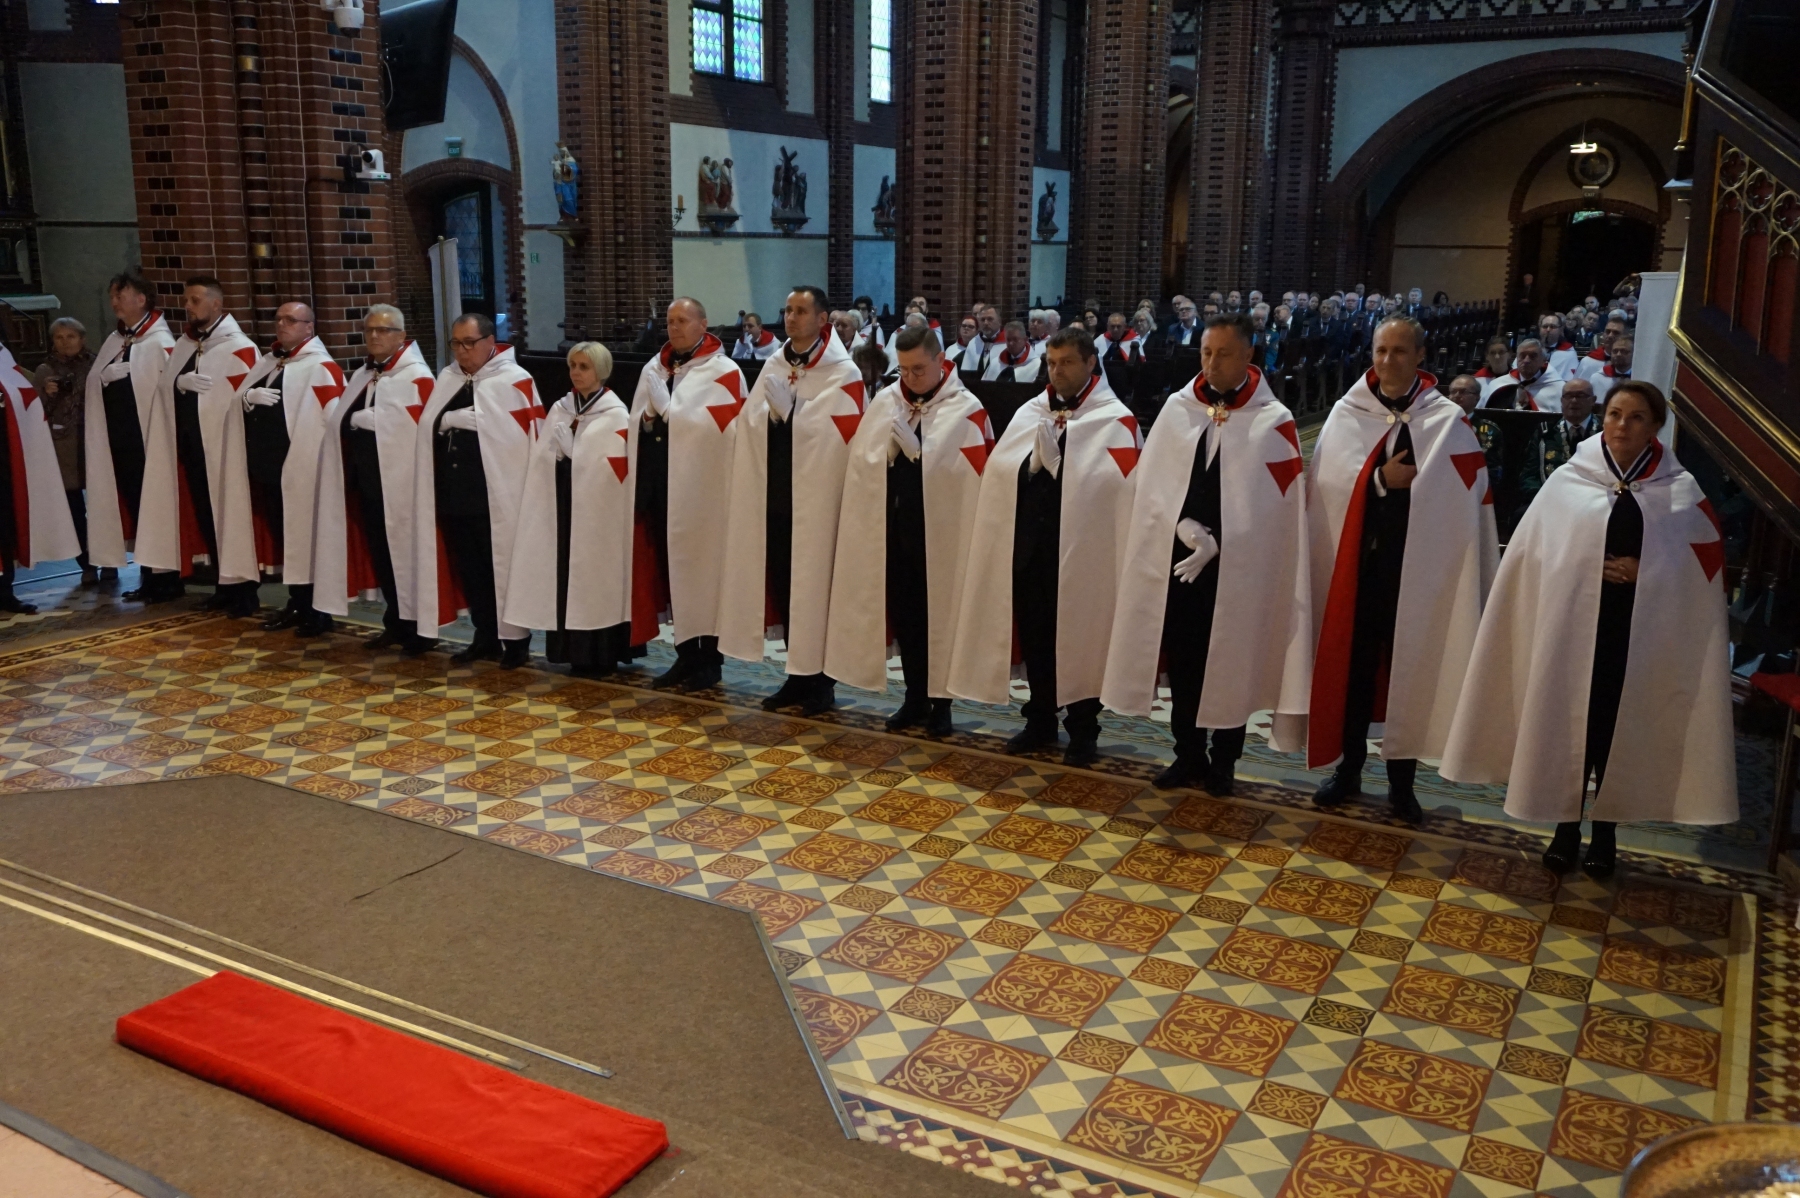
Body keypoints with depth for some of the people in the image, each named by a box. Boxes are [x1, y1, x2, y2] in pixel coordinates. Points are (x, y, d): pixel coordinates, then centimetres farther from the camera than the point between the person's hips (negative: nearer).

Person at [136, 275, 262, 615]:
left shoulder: (239, 349, -9)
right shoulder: (183, 347, 13)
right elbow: (167, 392, 15)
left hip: (222, 449, -7)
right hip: (189, 448, 7)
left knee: (230, 518, -1)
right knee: (204, 519, 10)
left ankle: (243, 592, 7)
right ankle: (224, 586, 19)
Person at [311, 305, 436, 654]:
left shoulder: (415, 377, -10)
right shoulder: (361, 375, 16)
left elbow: (409, 429, -22)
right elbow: (337, 417, 19)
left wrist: (360, 419, -12)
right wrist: (352, 420, -3)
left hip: (397, 481, -8)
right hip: (365, 478, 8)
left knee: (404, 554, -1)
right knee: (378, 553, 12)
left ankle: (418, 630, 10)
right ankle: (396, 624, 23)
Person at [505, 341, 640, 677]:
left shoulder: (617, 416, -5)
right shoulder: (559, 409, 11)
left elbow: (618, 471, -11)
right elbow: (541, 459, 11)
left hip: (597, 510, -5)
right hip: (559, 507, 5)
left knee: (597, 578, -2)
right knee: (566, 575, 6)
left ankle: (601, 654, 4)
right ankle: (574, 649, 13)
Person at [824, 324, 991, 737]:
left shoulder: (966, 410, -6)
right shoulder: (884, 402, 6)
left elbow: (976, 476, -14)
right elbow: (860, 461, 3)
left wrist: (915, 450, -20)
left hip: (940, 530, -4)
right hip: (891, 526, 4)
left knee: (938, 616, 5)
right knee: (903, 614, 11)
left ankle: (940, 702, 17)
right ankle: (915, 698, 24)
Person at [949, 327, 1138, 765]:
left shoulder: (1115, 421, -4)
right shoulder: (1030, 413, 11)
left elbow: (1124, 490, -14)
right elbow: (997, 474, 4)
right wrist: (1031, 462, -13)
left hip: (1081, 549, -5)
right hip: (1027, 545, 5)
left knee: (1078, 641, 5)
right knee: (1033, 637, 13)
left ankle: (1082, 729, 20)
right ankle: (1040, 721, 28)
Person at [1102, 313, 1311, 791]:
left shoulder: (1274, 420, -3)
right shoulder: (1176, 408, 5)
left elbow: (1277, 504, -6)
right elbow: (1151, 481, 3)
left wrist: (1218, 541, -9)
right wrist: (1184, 527, -10)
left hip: (1239, 567, -3)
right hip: (1176, 559, 3)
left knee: (1230, 665, 7)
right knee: (1182, 660, 10)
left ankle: (1224, 761, 22)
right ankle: (1188, 754, 25)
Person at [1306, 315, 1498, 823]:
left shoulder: (1448, 422, -2)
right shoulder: (1347, 413, 2)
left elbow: (1465, 501, -8)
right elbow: (1325, 480, -7)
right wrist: (1379, 479, -17)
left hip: (1416, 566, -1)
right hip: (1357, 560, 1)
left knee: (1408, 669, 7)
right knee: (1353, 666, 9)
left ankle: (1401, 780, 20)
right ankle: (1348, 769, 24)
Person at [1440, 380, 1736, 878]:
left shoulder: (1680, 491, 2)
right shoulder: (1567, 481, 0)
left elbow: (1706, 563, 4)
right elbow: (1531, 556, 1)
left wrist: (1646, 573, -10)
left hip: (1638, 635, 0)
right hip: (1570, 627, 0)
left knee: (1618, 731, 8)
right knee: (1567, 726, 6)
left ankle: (1605, 833, 24)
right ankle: (1566, 827, 22)